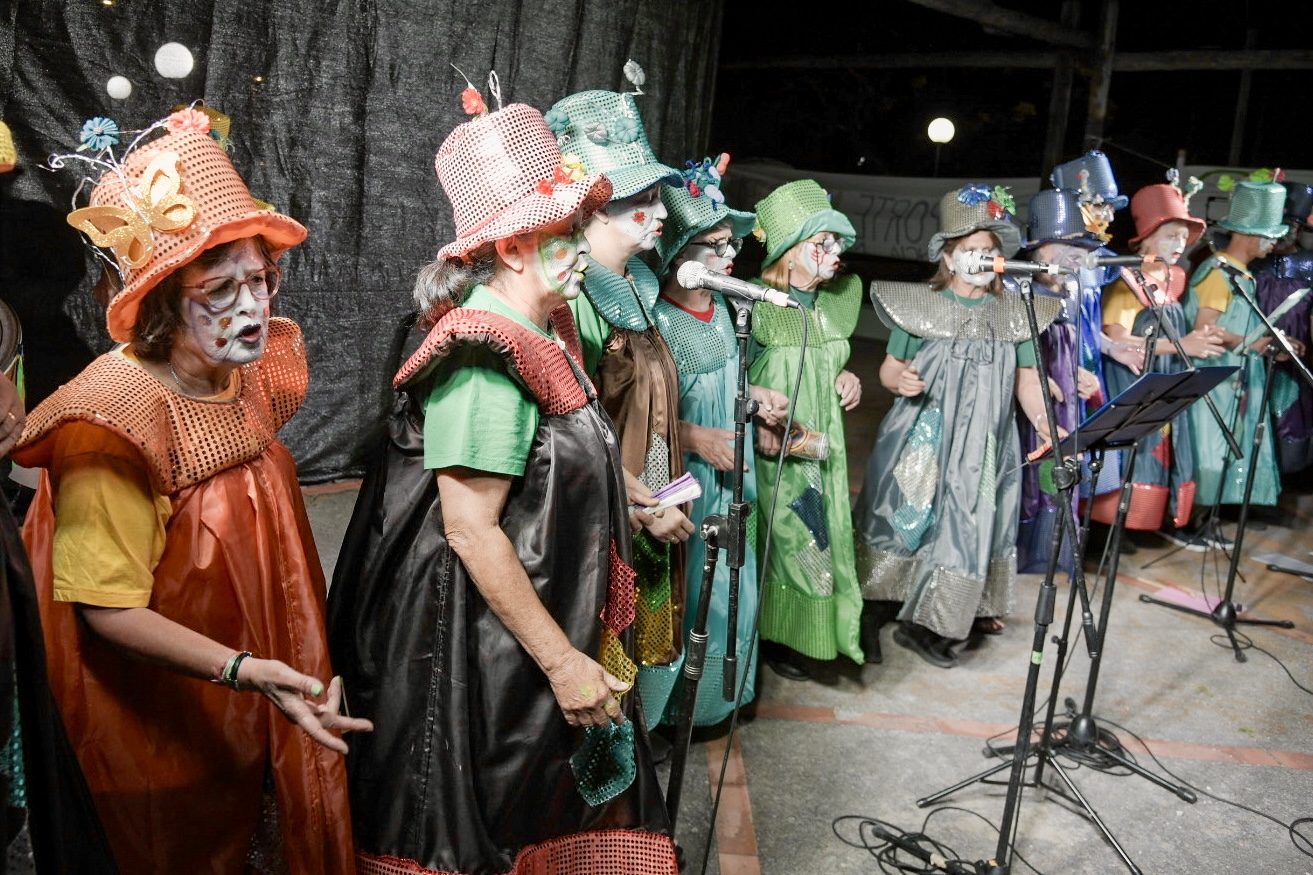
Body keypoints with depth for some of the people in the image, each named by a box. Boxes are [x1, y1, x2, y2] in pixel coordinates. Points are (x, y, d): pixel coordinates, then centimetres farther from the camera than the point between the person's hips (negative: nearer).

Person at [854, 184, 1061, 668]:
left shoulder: (1016, 313, 5)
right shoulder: (920, 305, -4)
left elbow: (1026, 379, 7)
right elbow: (890, 368, 1)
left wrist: (1045, 423, -10)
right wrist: (899, 379, -23)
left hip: (983, 445, 3)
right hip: (922, 439, -2)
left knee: (967, 531, 2)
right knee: (904, 520, 5)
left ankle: (932, 624, 15)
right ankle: (876, 608, 25)